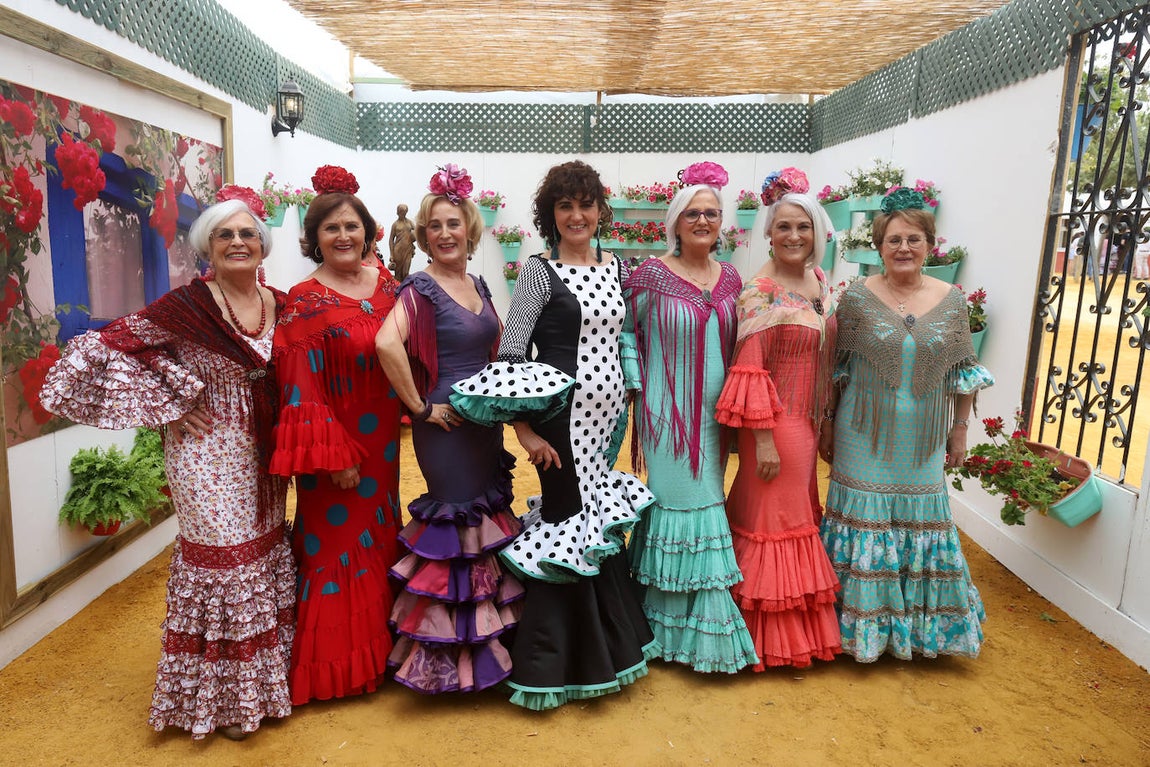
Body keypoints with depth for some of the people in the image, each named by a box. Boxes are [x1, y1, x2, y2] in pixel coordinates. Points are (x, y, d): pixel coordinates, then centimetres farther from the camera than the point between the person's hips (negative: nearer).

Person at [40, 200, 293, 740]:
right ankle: (221, 699, 21)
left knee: (265, 549, 13)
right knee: (221, 555, 1)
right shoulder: (186, 305, -13)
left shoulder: (281, 305, 3)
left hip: (262, 450, 6)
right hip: (208, 449, -5)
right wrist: (168, 408, -12)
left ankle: (267, 673, 33)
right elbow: (104, 348, -13)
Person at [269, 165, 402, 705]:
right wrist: (334, 453, -18)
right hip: (334, 441, -6)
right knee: (335, 545, 6)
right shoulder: (304, 302, -12)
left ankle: (378, 647, 36)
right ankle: (334, 664, 24)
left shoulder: (387, 283, 5)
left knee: (379, 536, 17)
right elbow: (302, 386, -15)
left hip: (380, 439, 6)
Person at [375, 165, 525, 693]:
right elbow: (387, 343, -31)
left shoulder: (478, 286, 10)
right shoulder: (421, 288, -13)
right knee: (455, 526, 1)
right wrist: (419, 406, -23)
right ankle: (448, 655, 20)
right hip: (446, 424, -8)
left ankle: (482, 639, 36)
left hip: (485, 420, 8)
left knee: (485, 521, 16)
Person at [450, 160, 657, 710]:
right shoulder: (539, 271, -6)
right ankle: (556, 664, 18)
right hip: (563, 415, -5)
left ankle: (605, 648, 32)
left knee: (599, 522, 14)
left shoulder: (617, 267, 11)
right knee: (571, 525, -1)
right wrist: (525, 430, -17)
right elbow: (509, 355, -11)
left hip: (609, 413, 6)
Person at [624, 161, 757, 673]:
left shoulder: (730, 278, 8)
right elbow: (630, 339, -3)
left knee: (704, 499, 11)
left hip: (713, 414, 6)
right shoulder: (651, 274, -8)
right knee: (682, 505, -1)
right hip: (669, 413, -5)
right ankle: (691, 630, 17)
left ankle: (679, 624, 29)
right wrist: (642, 400, -6)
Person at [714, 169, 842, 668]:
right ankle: (775, 636, 22)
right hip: (777, 422, -8)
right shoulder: (760, 291, -16)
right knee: (775, 517, 4)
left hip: (809, 420, 8)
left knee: (799, 510, 19)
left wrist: (824, 419, 14)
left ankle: (800, 624, 38)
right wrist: (763, 439, -21)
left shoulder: (818, 280, 7)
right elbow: (750, 370, -19)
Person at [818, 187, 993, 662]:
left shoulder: (952, 301, 2)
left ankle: (919, 624, 31)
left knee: (923, 523, 12)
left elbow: (962, 373, 8)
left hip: (923, 441, 3)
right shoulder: (857, 297, -6)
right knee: (864, 523, 6)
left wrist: (960, 430, 8)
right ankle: (863, 620, 24)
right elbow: (834, 368, -2)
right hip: (865, 436, -2)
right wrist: (827, 424, -2)